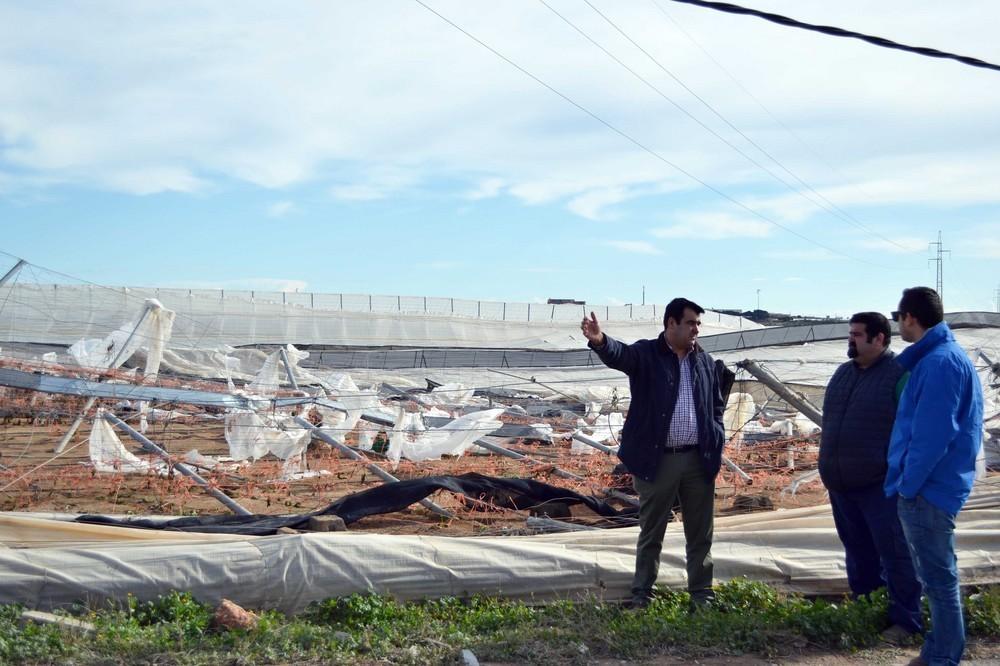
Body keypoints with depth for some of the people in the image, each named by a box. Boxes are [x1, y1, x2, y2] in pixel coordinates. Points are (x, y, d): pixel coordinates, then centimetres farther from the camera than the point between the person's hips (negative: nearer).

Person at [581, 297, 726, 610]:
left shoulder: (705, 361, 10)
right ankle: (641, 595, 18)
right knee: (651, 532, 8)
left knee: (700, 534, 11)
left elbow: (717, 406, 18)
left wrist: (716, 441, 4)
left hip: (699, 460, 4)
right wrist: (599, 340, -48)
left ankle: (701, 595, 22)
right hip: (657, 460, -4)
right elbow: (619, 354, -26)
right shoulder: (646, 354, -4)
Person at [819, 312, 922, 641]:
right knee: (857, 549, 17)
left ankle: (905, 620, 9)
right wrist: (829, 469, 19)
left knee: (895, 553, -1)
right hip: (841, 484, 7)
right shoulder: (843, 373, 12)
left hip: (881, 484, -7)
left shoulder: (900, 374, -11)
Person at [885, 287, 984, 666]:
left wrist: (908, 484, -15)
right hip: (926, 488, 10)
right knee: (936, 576, 17)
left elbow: (933, 435, -23)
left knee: (938, 578, 0)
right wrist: (906, 482, 17)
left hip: (927, 491, -10)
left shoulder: (940, 363, -20)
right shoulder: (936, 357, 12)